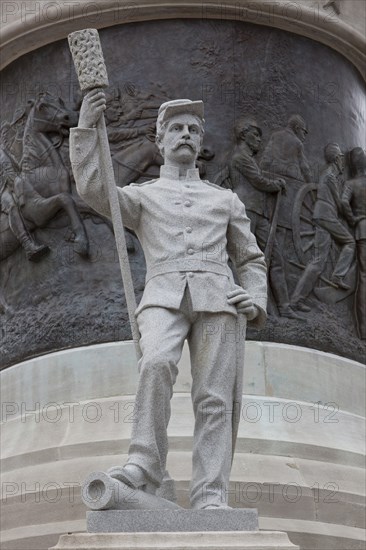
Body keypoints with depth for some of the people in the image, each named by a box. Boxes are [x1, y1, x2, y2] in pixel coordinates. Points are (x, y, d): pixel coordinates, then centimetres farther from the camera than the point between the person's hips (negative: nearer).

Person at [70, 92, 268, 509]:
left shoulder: (225, 199, 28)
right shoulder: (142, 195, 24)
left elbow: (251, 260, 28)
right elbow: (93, 189, 4)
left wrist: (256, 302, 7)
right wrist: (85, 129, -3)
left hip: (216, 298, 2)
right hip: (163, 297, -1)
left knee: (214, 398, -12)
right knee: (157, 363, -32)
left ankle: (210, 499, -18)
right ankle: (144, 466, -28)